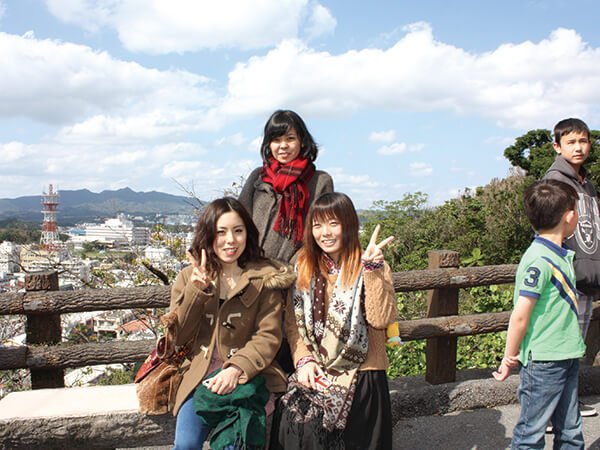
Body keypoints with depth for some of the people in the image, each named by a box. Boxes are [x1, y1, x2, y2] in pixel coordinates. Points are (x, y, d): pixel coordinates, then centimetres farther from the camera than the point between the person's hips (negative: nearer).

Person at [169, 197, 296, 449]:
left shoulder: (264, 278, 1)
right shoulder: (189, 278, 9)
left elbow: (268, 337, -5)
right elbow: (178, 337, 2)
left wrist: (236, 369, -21)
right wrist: (198, 289, -10)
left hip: (246, 375, -2)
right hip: (198, 376, 2)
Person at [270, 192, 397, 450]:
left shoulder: (373, 268, 2)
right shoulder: (303, 267, 11)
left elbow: (381, 319, -12)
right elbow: (293, 322, 9)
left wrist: (372, 268, -16)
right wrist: (304, 359, -5)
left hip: (360, 374, -2)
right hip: (313, 373, 3)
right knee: (293, 422, -16)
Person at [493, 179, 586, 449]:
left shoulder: (561, 256, 7)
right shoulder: (539, 260, -22)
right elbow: (519, 317, -19)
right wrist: (510, 358, -9)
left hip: (566, 357, 9)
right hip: (543, 363, -8)